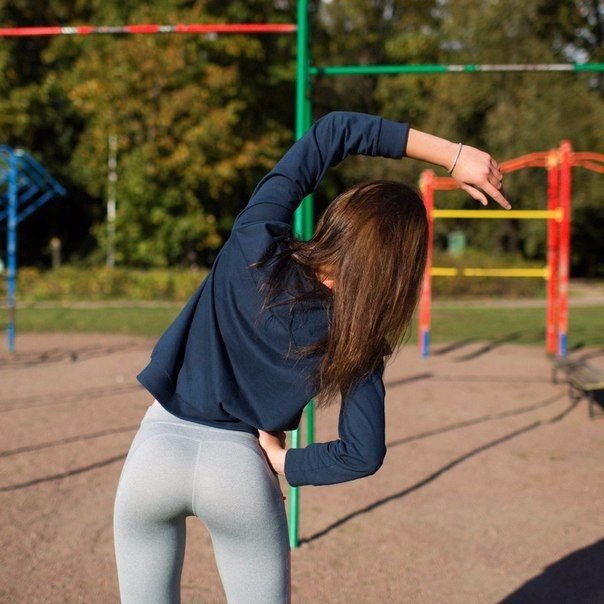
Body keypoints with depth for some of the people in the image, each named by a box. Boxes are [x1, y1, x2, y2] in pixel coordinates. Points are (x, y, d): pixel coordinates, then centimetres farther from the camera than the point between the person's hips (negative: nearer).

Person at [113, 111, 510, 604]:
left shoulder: (258, 241, -9)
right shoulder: (353, 339, -9)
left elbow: (333, 131, -6)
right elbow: (364, 453, -12)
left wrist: (451, 153, -6)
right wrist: (281, 461, 0)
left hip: (157, 449, 1)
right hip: (240, 468, -1)